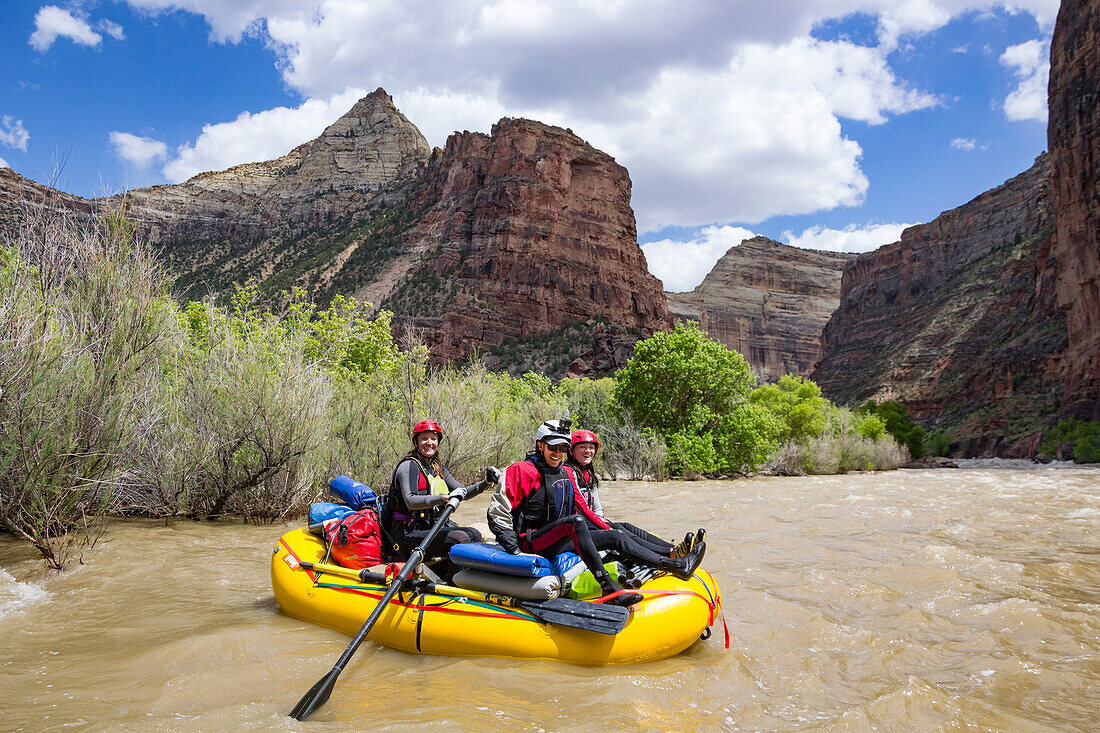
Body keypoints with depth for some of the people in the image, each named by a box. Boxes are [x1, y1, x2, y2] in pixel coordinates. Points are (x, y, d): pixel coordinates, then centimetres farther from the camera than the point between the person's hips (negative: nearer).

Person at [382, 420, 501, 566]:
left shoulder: (438, 468, 15)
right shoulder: (409, 466, -10)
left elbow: (462, 492, 14)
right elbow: (410, 502, -25)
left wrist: (486, 482, -3)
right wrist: (446, 497, -35)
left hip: (430, 529, 8)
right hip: (407, 534, -8)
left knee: (474, 534, -4)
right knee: (460, 538, -23)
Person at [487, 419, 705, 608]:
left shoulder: (566, 473, 14)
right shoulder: (523, 470, -10)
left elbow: (582, 509, 21)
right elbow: (497, 511, -13)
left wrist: (609, 529, 14)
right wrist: (515, 551, -18)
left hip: (561, 541, 8)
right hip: (532, 542, -8)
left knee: (616, 537, -2)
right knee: (575, 522, -34)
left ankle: (677, 565, -7)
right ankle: (609, 588, -41)